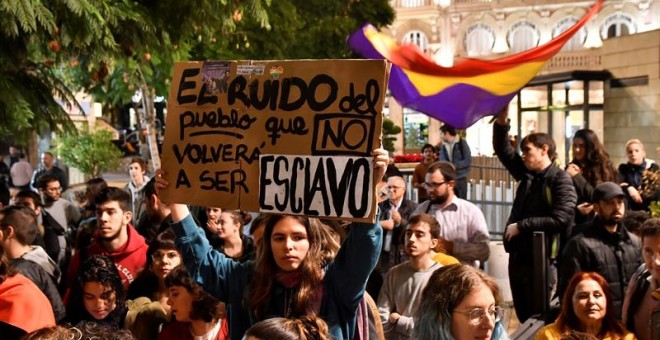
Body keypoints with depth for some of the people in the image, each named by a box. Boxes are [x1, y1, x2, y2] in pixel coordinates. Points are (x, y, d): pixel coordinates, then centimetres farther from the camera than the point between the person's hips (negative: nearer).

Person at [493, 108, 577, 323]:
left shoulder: (560, 180, -10)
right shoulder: (527, 174, 10)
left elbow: (560, 220, -21)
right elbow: (502, 149, 12)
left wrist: (521, 226, -16)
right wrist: (502, 120, -3)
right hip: (518, 255, 7)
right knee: (523, 317, 16)